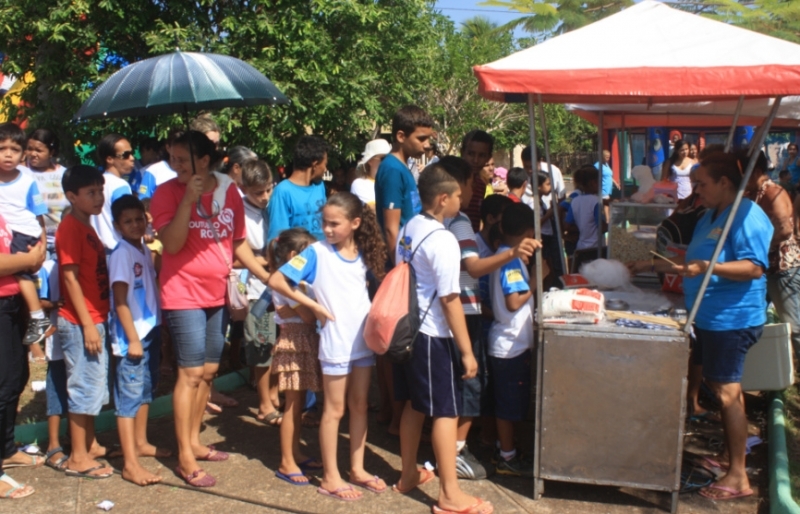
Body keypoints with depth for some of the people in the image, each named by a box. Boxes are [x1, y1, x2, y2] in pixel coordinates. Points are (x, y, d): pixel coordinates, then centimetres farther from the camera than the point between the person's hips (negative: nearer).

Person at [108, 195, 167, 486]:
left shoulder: (144, 250, 10)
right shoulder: (121, 254, -13)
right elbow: (120, 301, -16)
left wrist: (155, 331, 12)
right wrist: (133, 339, -18)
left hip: (151, 331, 8)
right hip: (132, 337, -8)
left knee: (146, 390, 18)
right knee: (129, 395, -5)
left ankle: (140, 443, 33)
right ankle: (130, 464, -3)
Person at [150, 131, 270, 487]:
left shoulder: (229, 191, 4)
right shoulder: (167, 192, -8)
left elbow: (238, 242, 13)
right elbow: (172, 243, -19)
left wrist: (267, 276, 9)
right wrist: (188, 199, -25)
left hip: (218, 294, 6)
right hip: (183, 294, -5)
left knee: (208, 371, 13)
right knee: (191, 373, -6)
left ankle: (194, 441, 28)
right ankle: (185, 457, 3)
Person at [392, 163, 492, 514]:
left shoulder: (408, 229, 6)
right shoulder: (442, 240, -19)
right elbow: (449, 300, -20)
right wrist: (467, 351, -15)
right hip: (433, 337, -9)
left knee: (414, 405, 19)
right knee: (447, 412, 0)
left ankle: (408, 475, 32)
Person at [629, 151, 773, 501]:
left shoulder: (747, 215, -14)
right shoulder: (710, 217, 17)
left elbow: (755, 267, -23)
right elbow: (690, 262, 25)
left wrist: (708, 268, -33)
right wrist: (651, 265, 23)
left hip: (732, 318, -10)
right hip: (708, 316, 10)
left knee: (727, 392, -6)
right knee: (721, 387, 15)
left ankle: (738, 478, 2)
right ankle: (732, 459, 28)